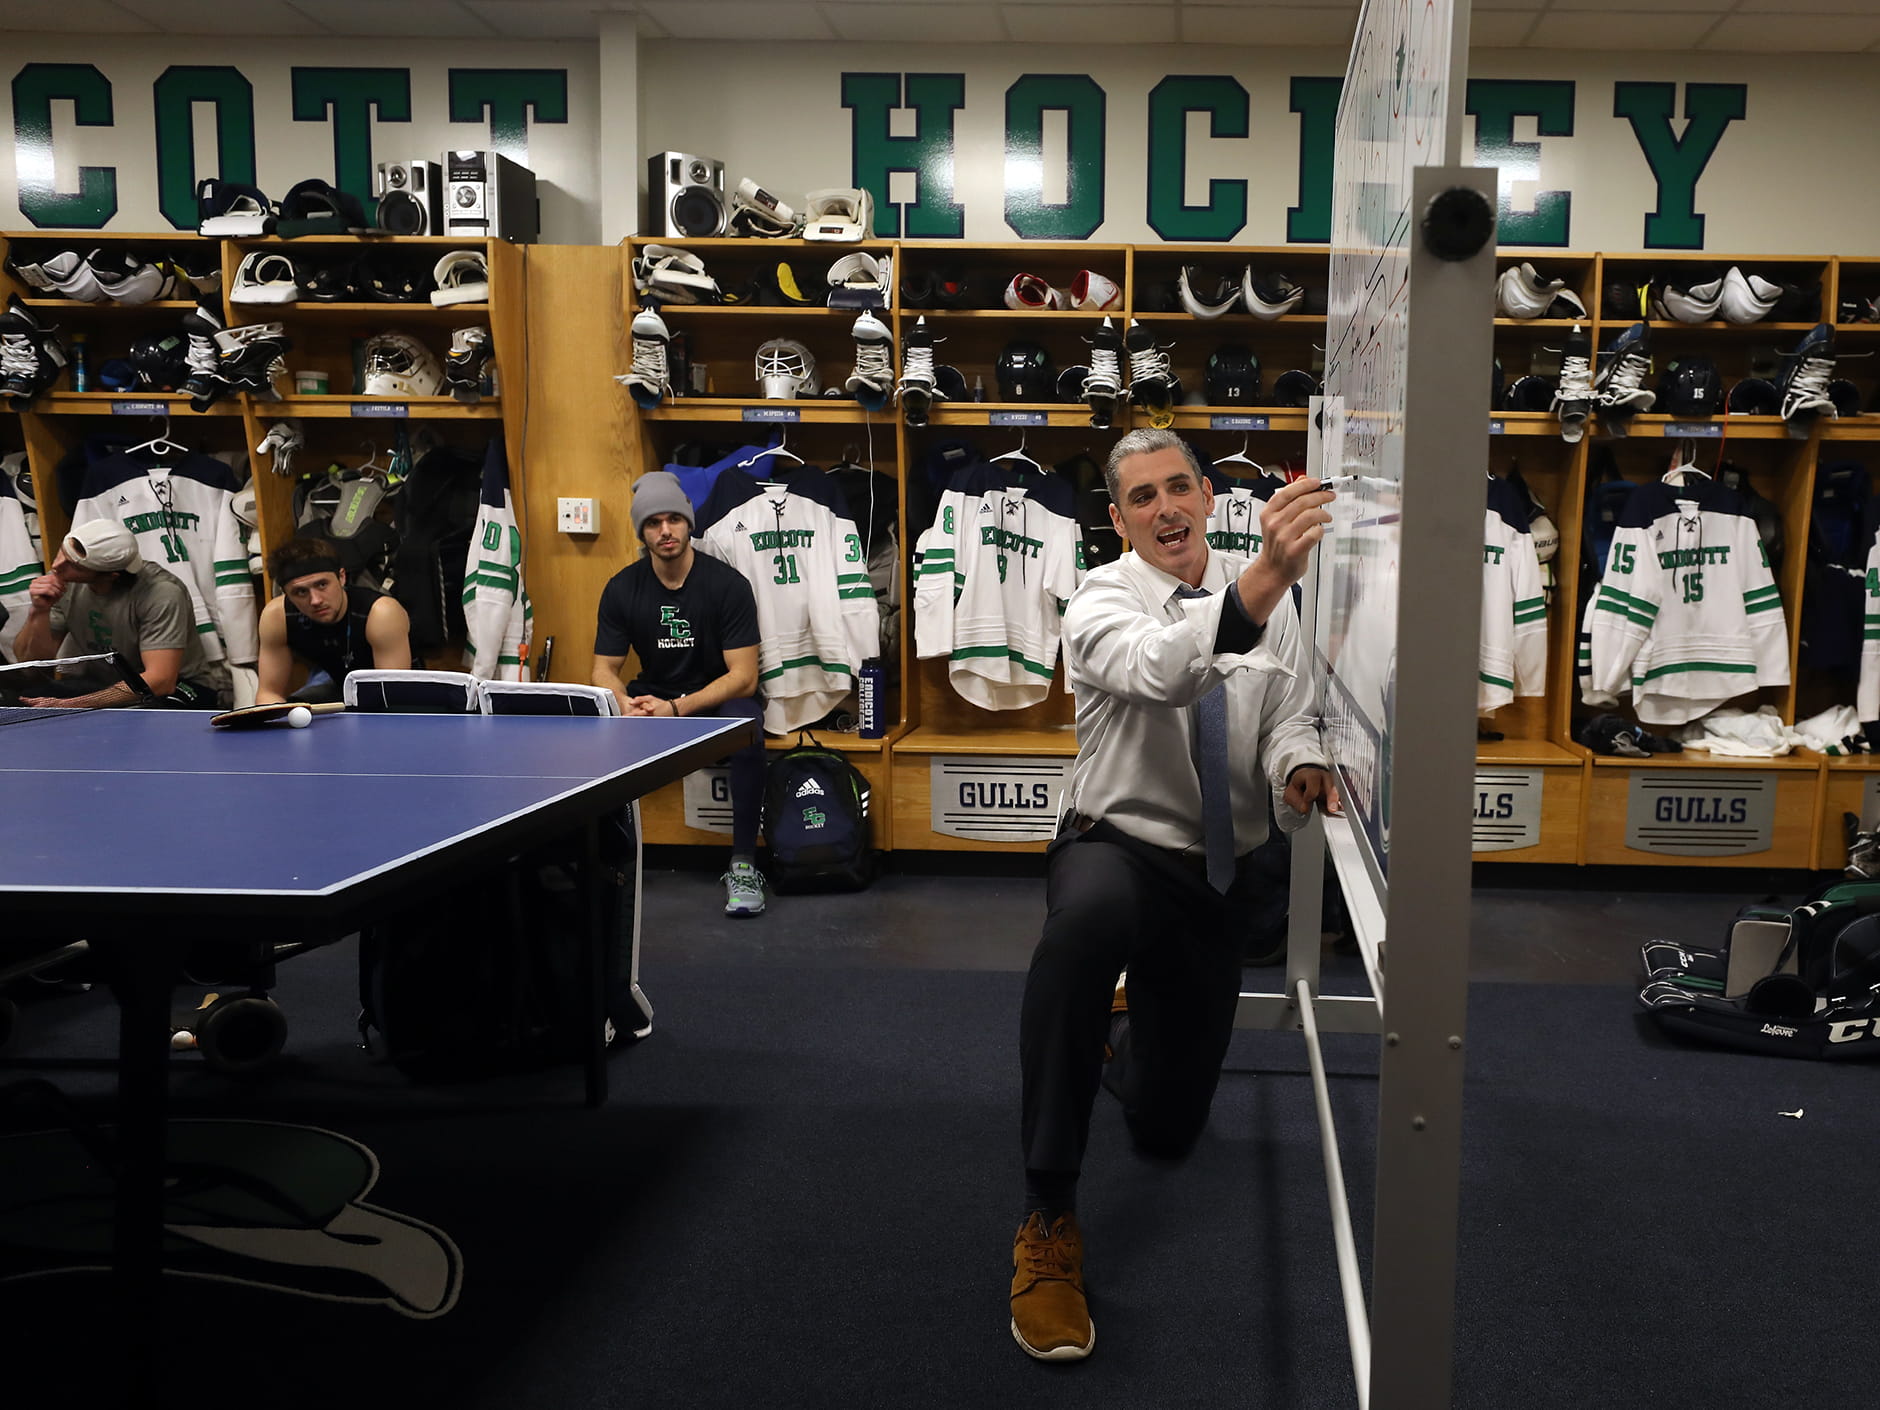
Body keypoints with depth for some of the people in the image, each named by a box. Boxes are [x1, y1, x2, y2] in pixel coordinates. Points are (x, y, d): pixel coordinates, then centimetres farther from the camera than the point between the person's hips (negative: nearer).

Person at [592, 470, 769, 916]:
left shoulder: (727, 583, -13)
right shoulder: (621, 589, -3)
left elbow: (743, 676, -17)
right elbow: (605, 669, 0)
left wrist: (676, 709, -29)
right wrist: (625, 704, -24)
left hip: (718, 696, -3)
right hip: (652, 696, 3)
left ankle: (743, 864, -26)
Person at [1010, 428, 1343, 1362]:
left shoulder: (1265, 598, 2)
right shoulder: (1103, 600, -13)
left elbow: (1286, 719, 3)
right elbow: (1162, 671, -35)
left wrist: (1297, 764, -22)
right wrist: (1270, 573, -51)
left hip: (1218, 878, 5)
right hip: (1118, 846, -4)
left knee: (1169, 1129, 12)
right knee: (1087, 918, -45)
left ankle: (1127, 1024, 50)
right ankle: (1048, 1221, -36)